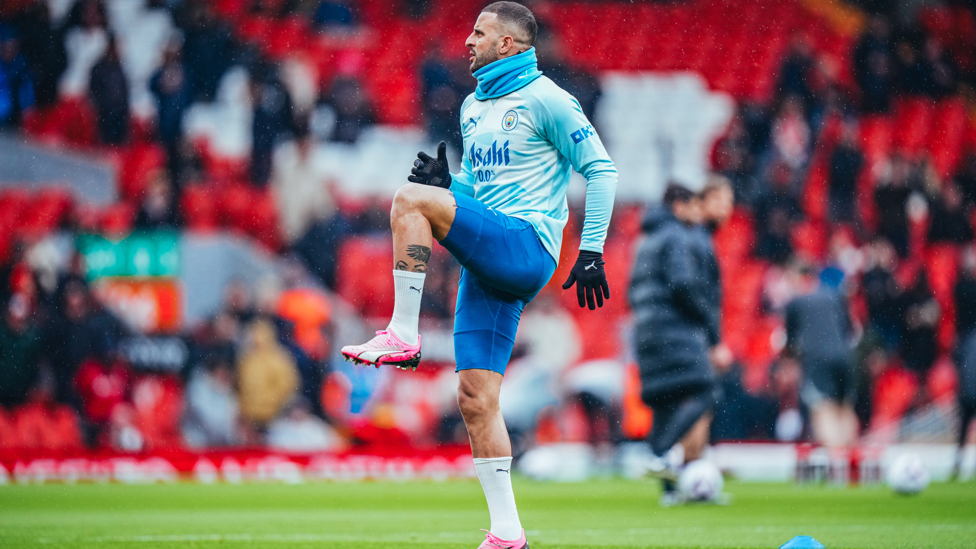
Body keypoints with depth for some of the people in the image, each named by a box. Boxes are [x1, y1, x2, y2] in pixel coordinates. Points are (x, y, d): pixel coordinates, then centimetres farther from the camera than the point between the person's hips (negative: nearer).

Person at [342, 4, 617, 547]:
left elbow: (602, 169, -5)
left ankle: (403, 335, -20)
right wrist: (442, 183, 6)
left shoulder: (543, 98, -2)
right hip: (487, 267, 8)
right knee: (476, 397, -1)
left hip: (527, 247, -8)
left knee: (410, 198, -23)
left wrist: (591, 251, -11)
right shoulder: (474, 107, 21)